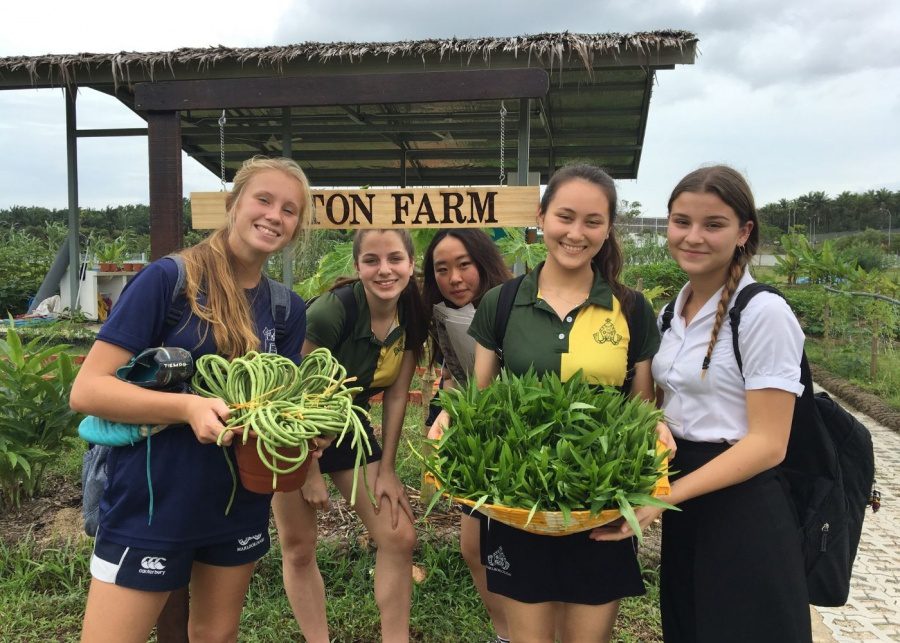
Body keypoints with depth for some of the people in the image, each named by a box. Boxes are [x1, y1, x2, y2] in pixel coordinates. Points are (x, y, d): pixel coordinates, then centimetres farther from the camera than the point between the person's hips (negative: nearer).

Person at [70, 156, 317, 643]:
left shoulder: (289, 309, 2)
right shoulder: (169, 278, -13)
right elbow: (87, 390, -16)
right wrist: (188, 407, -30)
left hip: (241, 505, 5)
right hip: (150, 506, -5)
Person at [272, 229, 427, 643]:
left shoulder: (413, 317, -12)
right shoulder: (330, 313, -29)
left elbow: (396, 396, -5)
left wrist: (386, 470, -5)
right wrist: (310, 473, -13)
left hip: (350, 429, 5)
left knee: (399, 538, 0)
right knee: (298, 550, 6)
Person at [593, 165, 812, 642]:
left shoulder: (763, 313, -16)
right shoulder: (673, 311, 6)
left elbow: (767, 444, -19)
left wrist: (665, 495, -25)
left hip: (742, 508, -7)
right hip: (682, 500, 7)